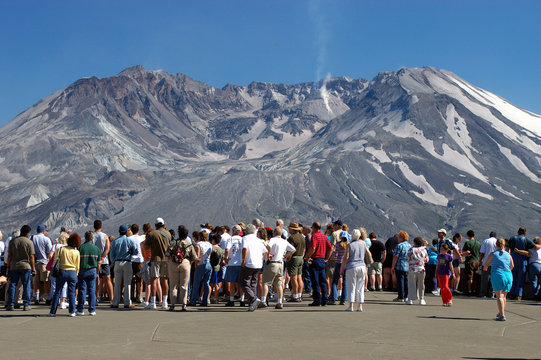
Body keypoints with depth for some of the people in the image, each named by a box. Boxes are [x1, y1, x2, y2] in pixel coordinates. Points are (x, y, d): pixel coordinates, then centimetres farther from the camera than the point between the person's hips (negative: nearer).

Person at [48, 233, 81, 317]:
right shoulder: (77, 252, 1)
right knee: (71, 293, 7)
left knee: (57, 292, 7)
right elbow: (77, 266, 5)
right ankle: (72, 312, 7)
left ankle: (53, 312, 8)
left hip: (62, 271, 0)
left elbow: (55, 260, -4)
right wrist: (76, 275, 17)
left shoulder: (62, 249, -2)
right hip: (72, 272, 0)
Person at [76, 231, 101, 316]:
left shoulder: (81, 247, -6)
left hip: (83, 270, -2)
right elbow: (99, 262, 5)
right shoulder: (96, 248, 3)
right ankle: (92, 310, 5)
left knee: (82, 290, 3)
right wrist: (97, 272, 14)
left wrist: (77, 271, 3)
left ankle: (80, 310, 5)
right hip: (93, 270, 2)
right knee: (92, 290, 5)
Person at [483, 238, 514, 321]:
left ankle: (502, 315, -18)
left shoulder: (493, 254, 1)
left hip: (497, 275, -4)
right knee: (504, 296, 17)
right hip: (508, 276, 4)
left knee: (499, 296, -7)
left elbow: (486, 264, 14)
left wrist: (485, 268, 37)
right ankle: (500, 313, 29)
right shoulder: (508, 255, 10)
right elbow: (512, 266, 24)